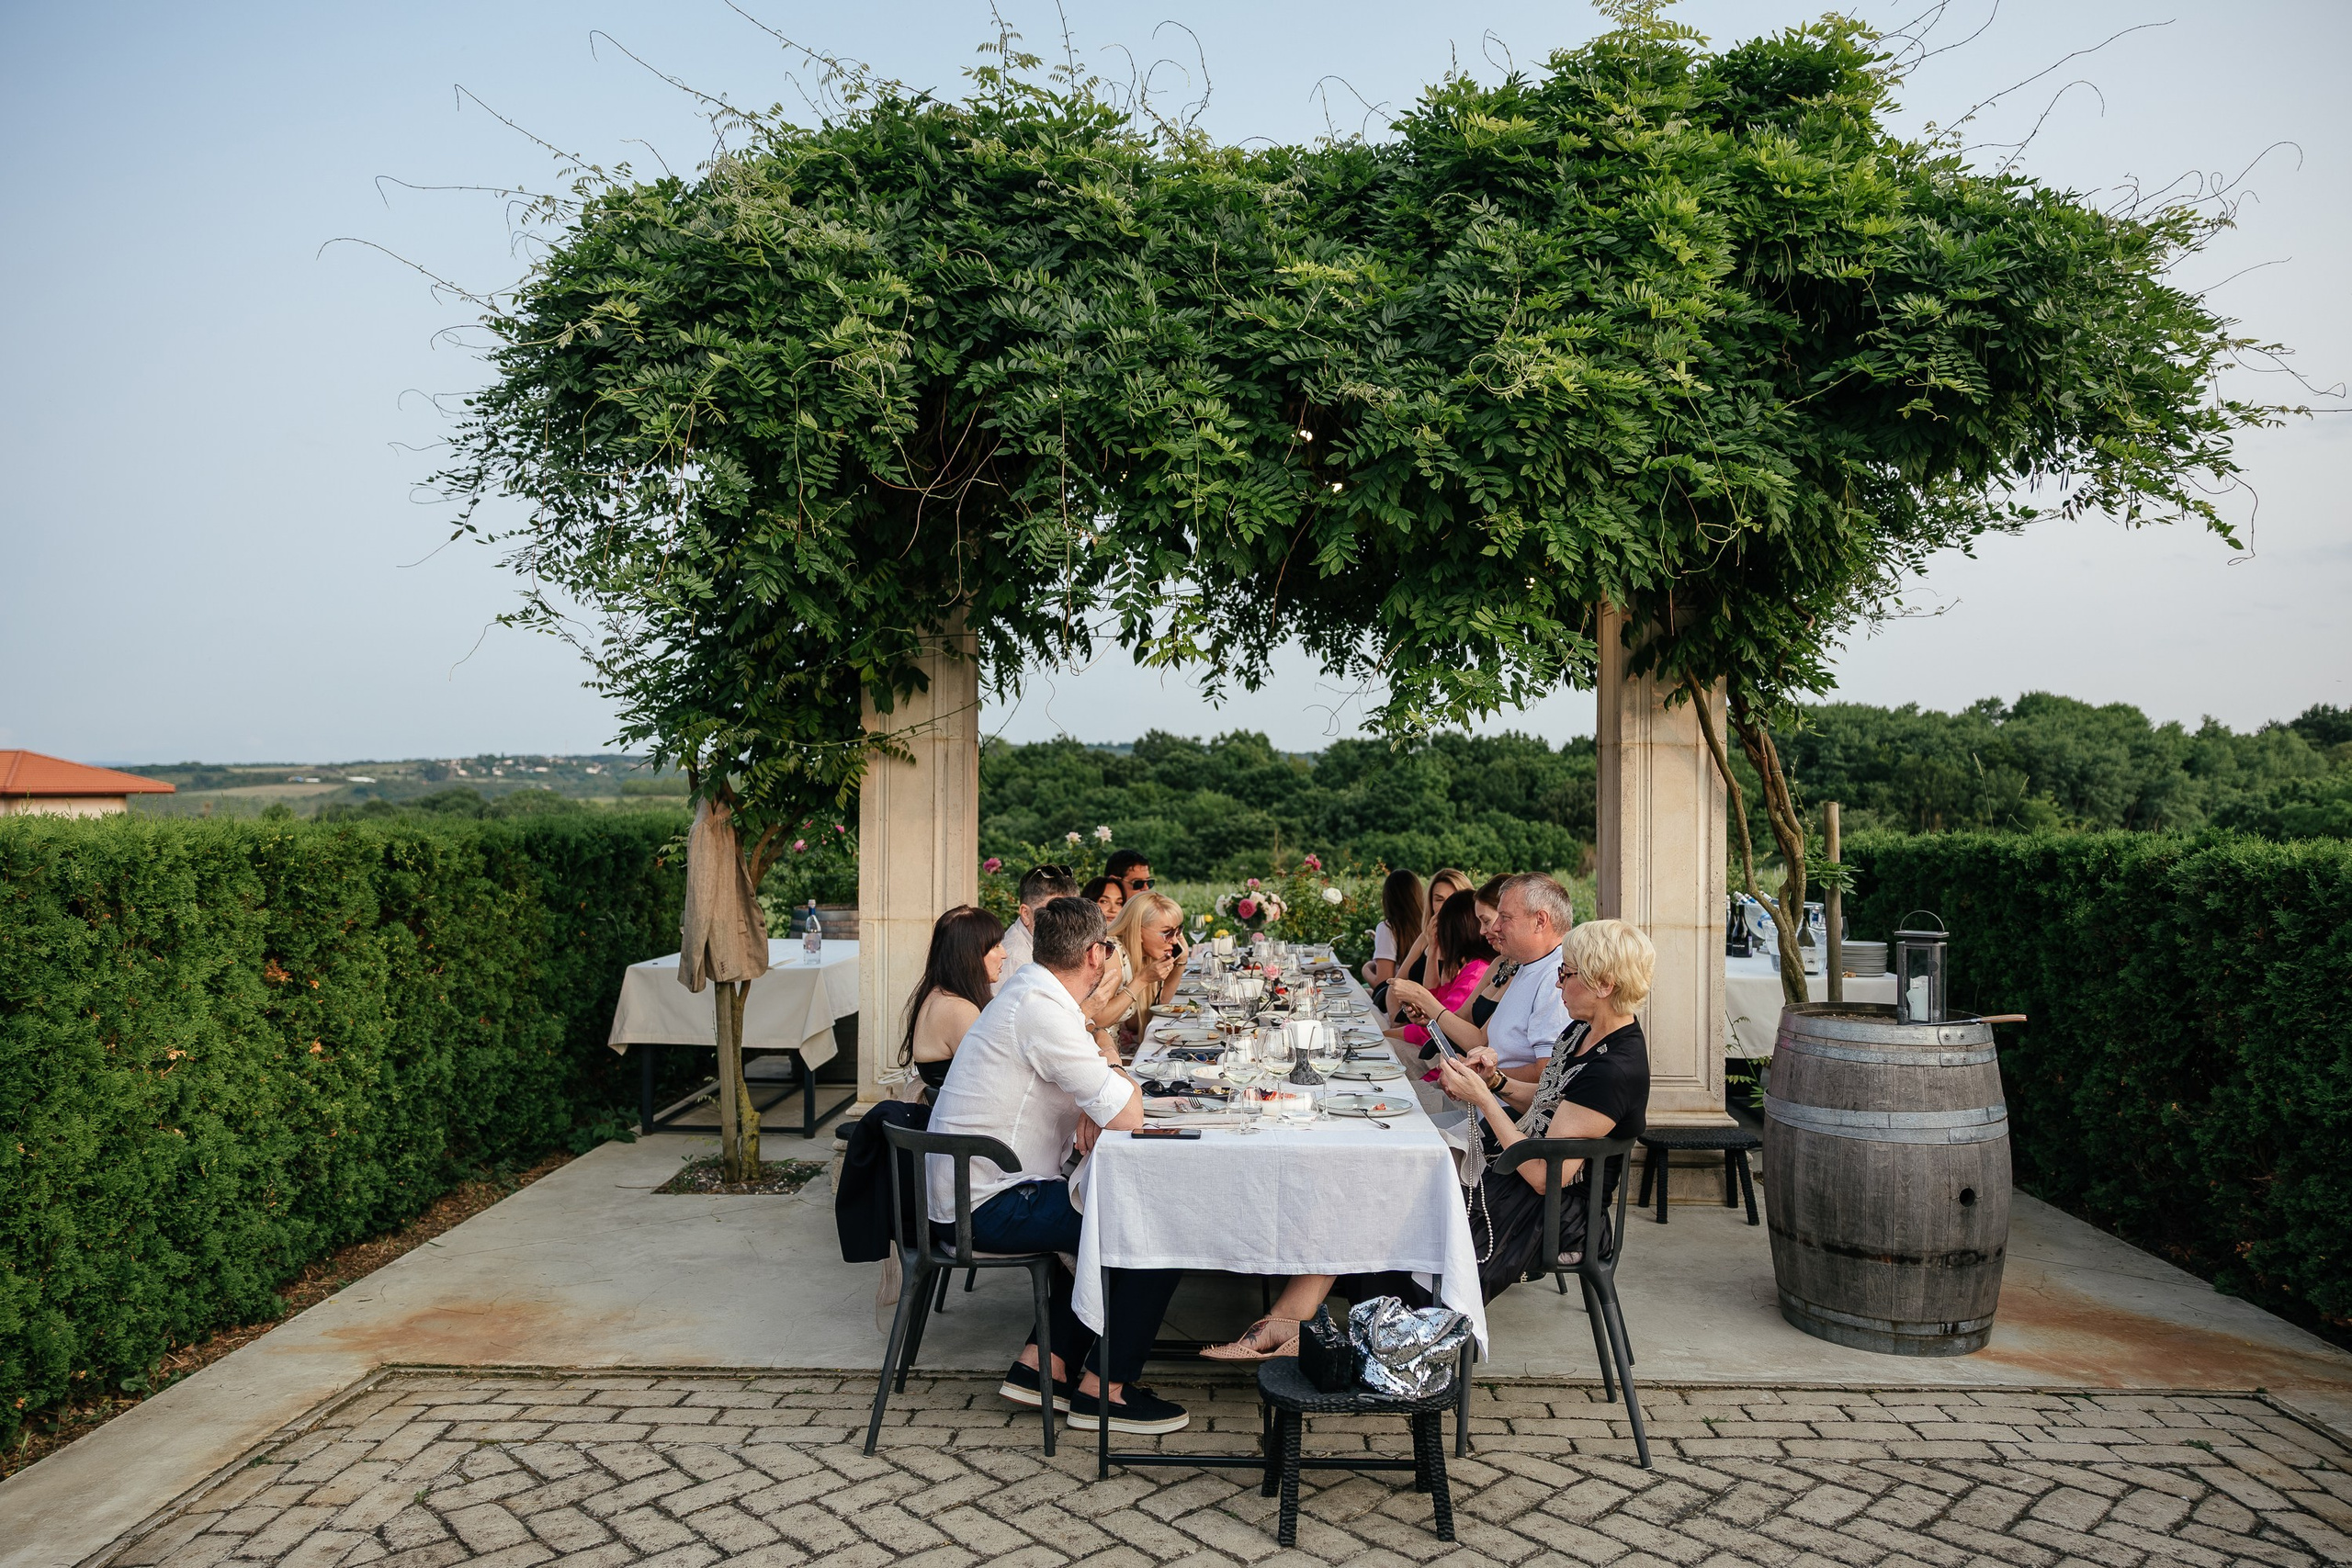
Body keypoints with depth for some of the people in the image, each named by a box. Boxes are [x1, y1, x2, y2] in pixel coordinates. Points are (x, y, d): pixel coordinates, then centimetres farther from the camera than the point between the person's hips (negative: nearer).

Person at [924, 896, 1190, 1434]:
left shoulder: (1032, 988, 9)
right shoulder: (1041, 1008, -22)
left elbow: (1115, 1086, 13)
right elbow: (1129, 1117, -24)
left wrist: (1097, 1107, -10)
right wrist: (1113, 1095, -2)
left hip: (974, 1190, 10)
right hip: (993, 1204, -10)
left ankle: (1043, 1365, 21)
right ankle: (1104, 1391, 3)